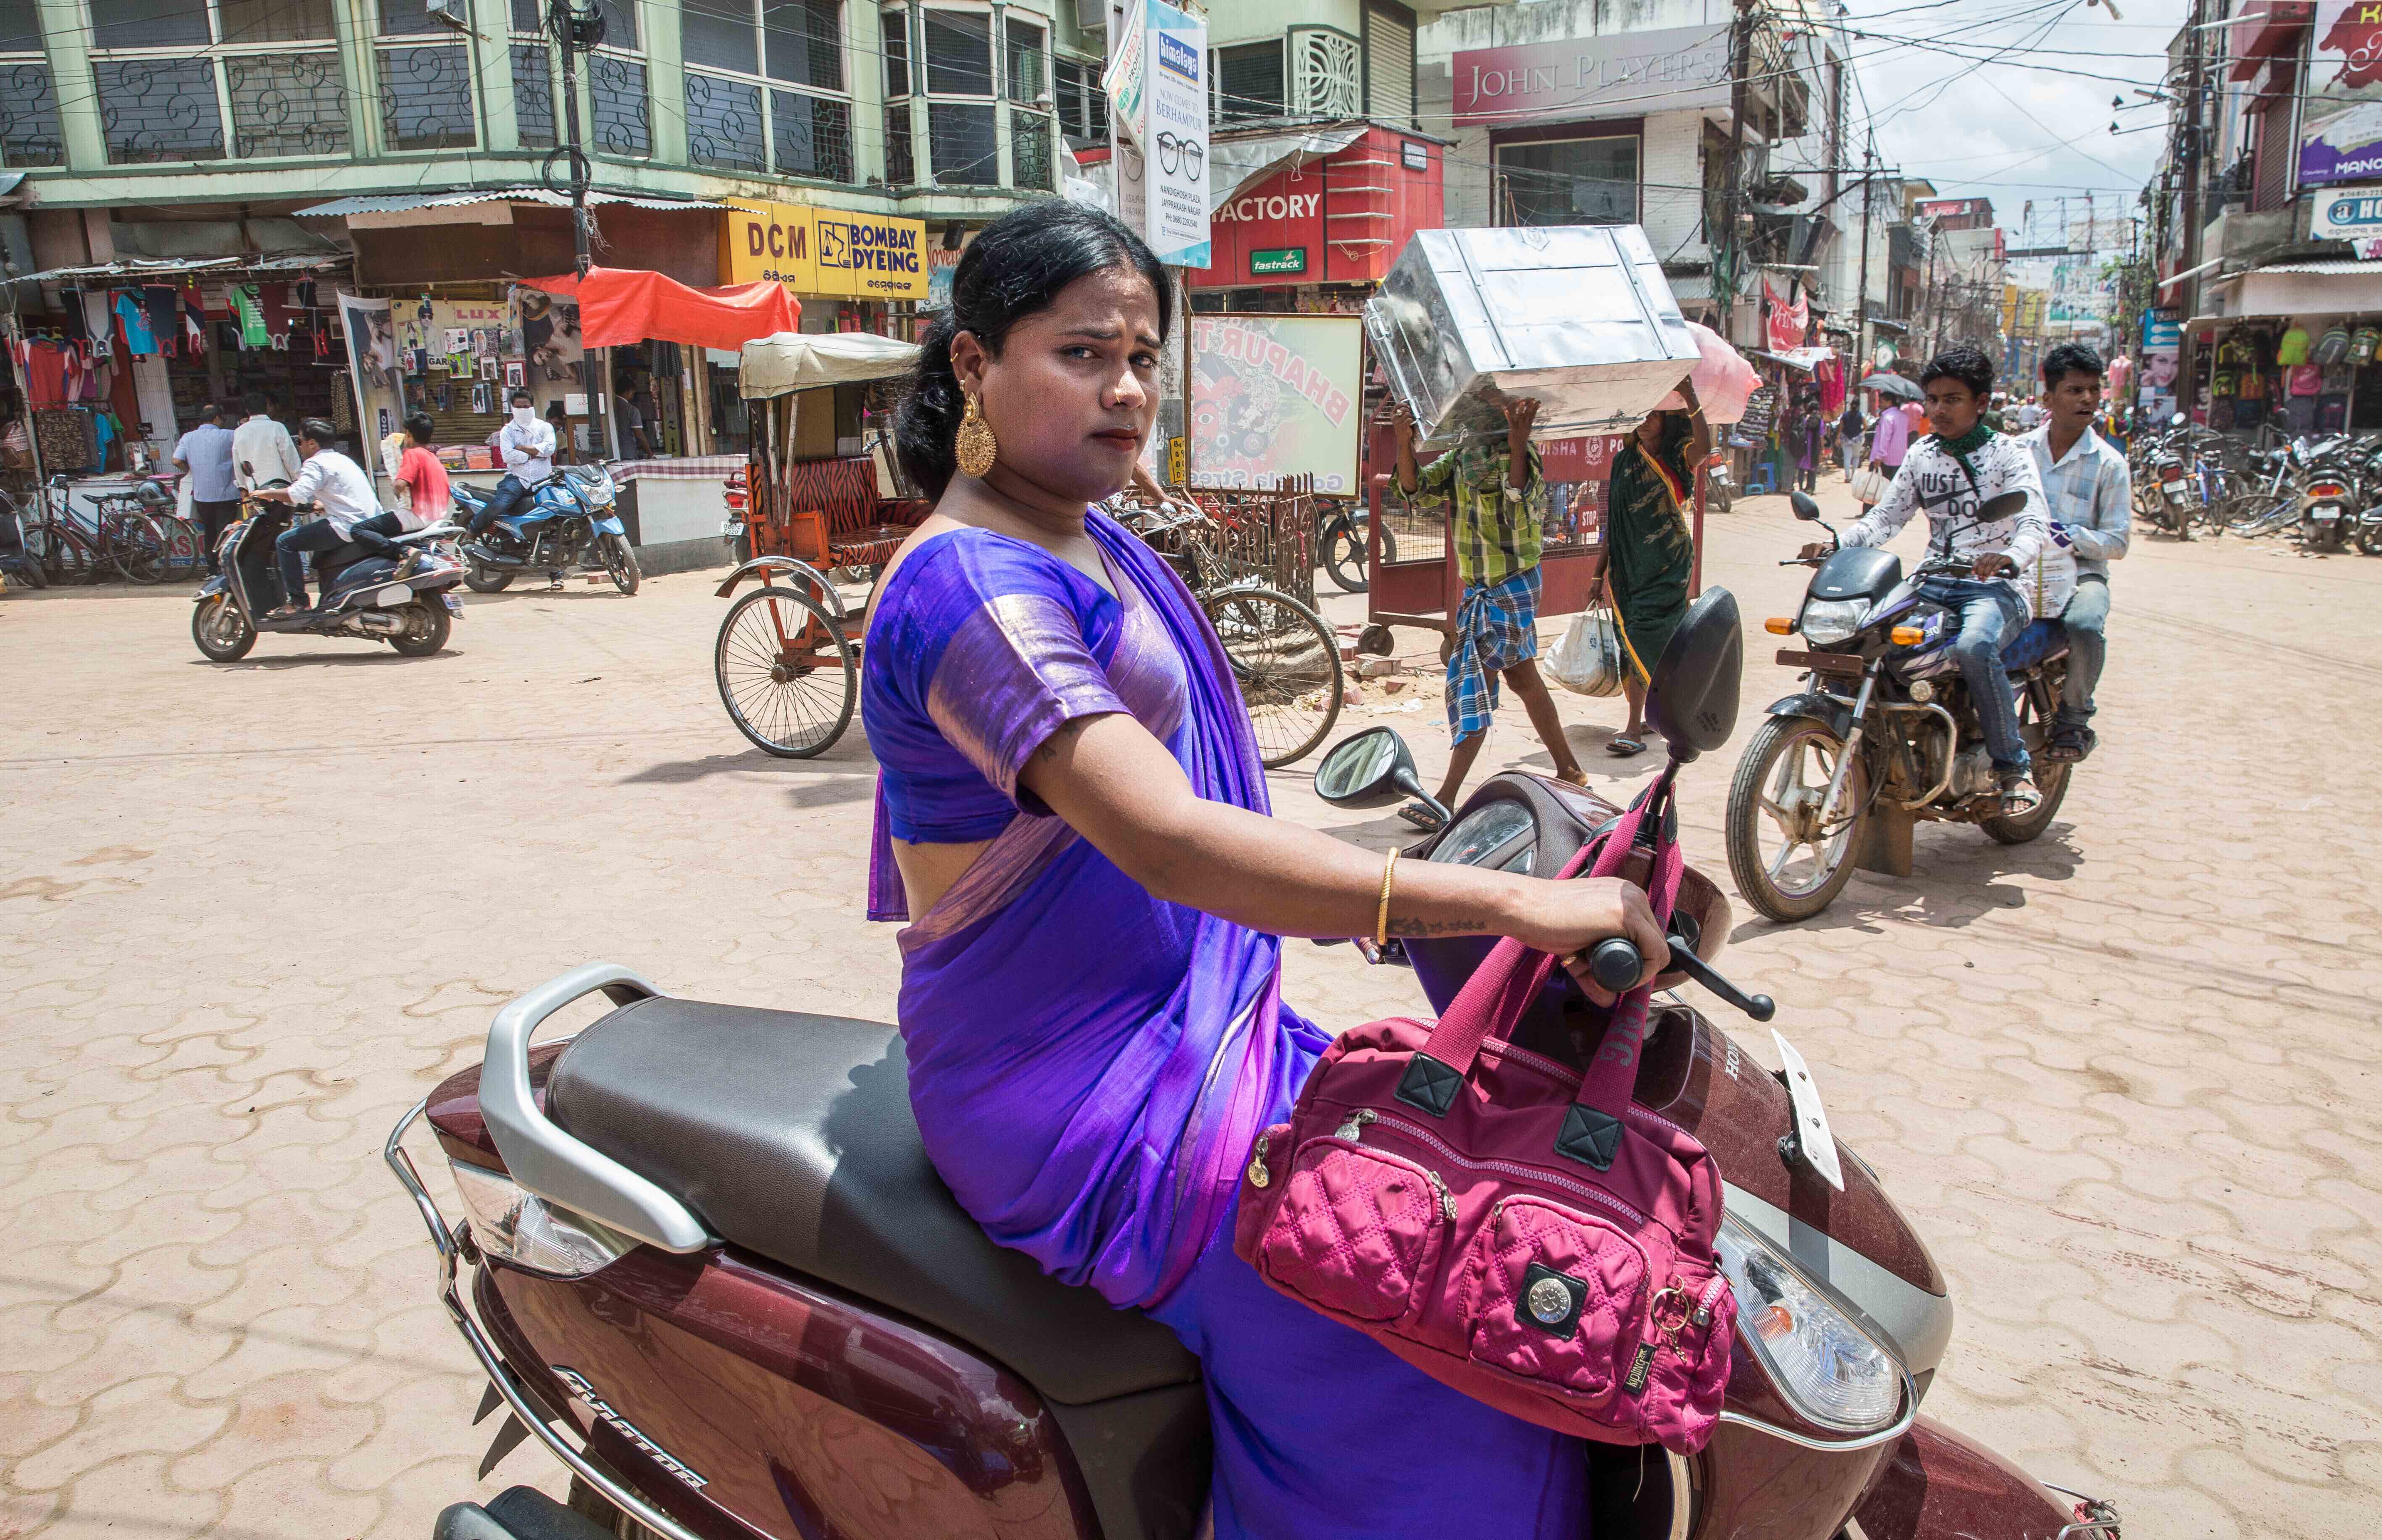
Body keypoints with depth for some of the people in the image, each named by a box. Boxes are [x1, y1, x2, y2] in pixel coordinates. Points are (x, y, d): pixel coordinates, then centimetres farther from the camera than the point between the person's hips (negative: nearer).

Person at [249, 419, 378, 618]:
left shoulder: (316, 464, -5)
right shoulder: (342, 459, 24)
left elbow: (297, 493, -20)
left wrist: (266, 493, -6)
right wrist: (322, 505, 40)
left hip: (347, 527, -10)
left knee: (285, 542, -3)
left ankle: (296, 602, -6)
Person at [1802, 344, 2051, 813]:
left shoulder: (2008, 454, -1)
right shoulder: (1921, 455, 14)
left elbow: (2034, 523, -14)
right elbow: (1886, 516, 9)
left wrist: (2009, 556, -38)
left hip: (1995, 586, -5)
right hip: (1933, 584, 5)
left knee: (1974, 647, -38)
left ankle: (2014, 767, -23)